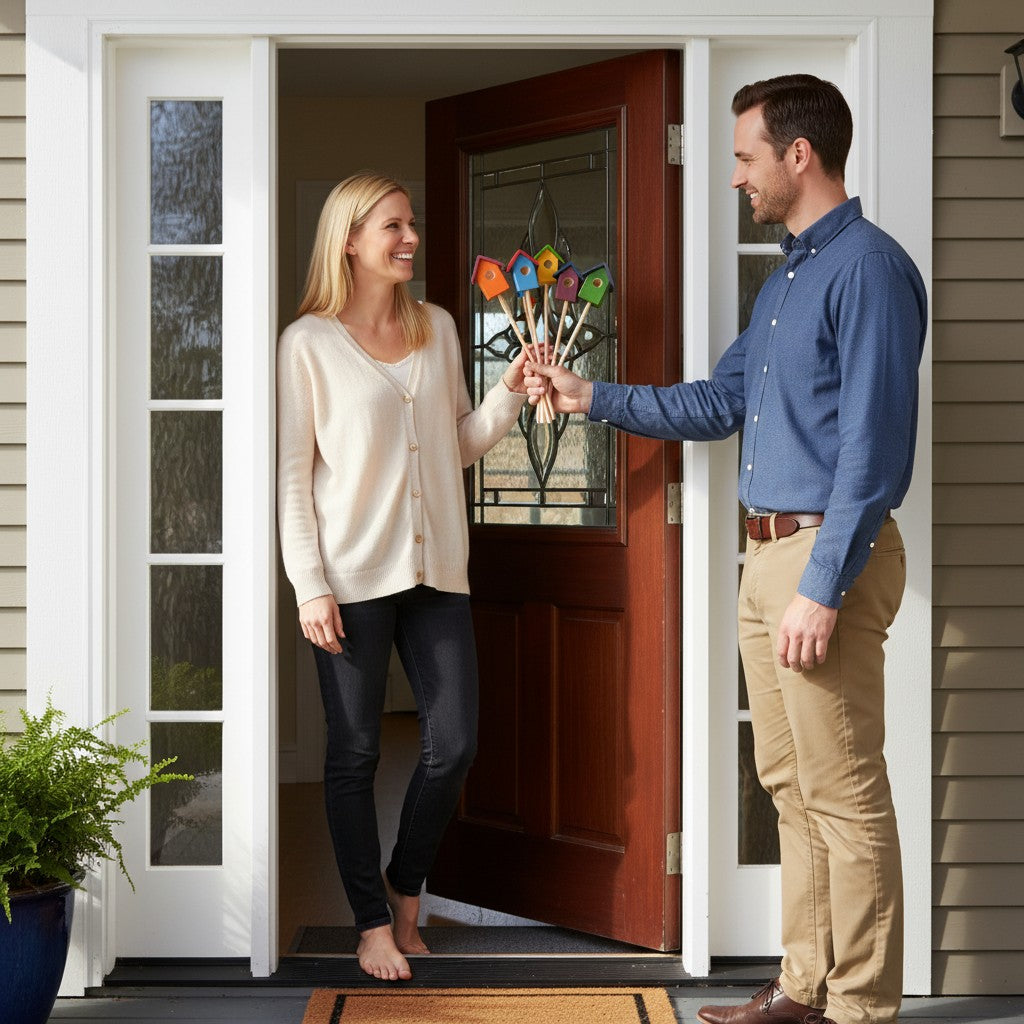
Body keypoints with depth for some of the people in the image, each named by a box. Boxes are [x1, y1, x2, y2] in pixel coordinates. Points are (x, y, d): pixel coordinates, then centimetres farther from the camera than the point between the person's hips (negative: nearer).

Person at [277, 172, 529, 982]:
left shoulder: (437, 328, 12)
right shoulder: (309, 342, -3)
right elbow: (293, 472, -5)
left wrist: (509, 394, -1)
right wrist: (311, 587, -11)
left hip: (436, 571, 5)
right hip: (354, 576, -4)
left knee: (454, 745, 4)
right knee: (355, 753, 3)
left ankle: (405, 885, 27)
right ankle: (373, 923, 16)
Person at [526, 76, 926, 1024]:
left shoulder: (867, 268, -13)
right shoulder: (787, 277, 18)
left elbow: (872, 445, -19)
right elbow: (721, 401, 24)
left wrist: (821, 589, -22)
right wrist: (591, 398, 19)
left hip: (826, 554, -10)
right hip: (768, 554, 10)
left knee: (844, 794, -5)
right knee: (791, 785, 14)